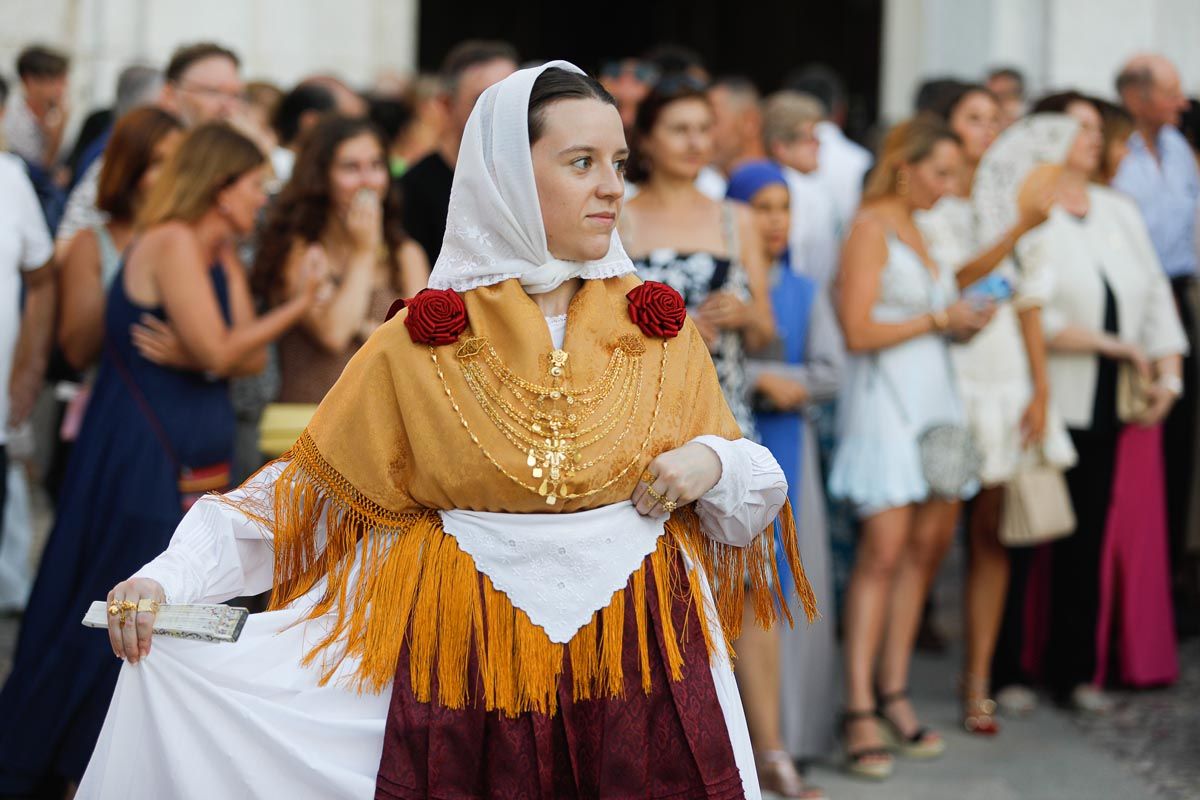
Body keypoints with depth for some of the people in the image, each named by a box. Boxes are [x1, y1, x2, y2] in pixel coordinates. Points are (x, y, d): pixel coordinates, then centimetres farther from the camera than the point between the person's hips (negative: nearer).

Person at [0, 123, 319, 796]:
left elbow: (250, 358, 6)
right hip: (143, 460, -9)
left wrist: (184, 353, -12)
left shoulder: (219, 256, 13)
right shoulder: (172, 242, -14)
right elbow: (219, 354, -18)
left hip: (198, 463, 9)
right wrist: (301, 304, -13)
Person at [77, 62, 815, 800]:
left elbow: (754, 483, 12)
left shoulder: (660, 326, 4)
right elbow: (304, 488, 1)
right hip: (471, 657, -1)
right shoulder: (424, 340, -1)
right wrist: (169, 577, -9)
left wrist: (711, 463, -11)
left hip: (640, 651, 2)